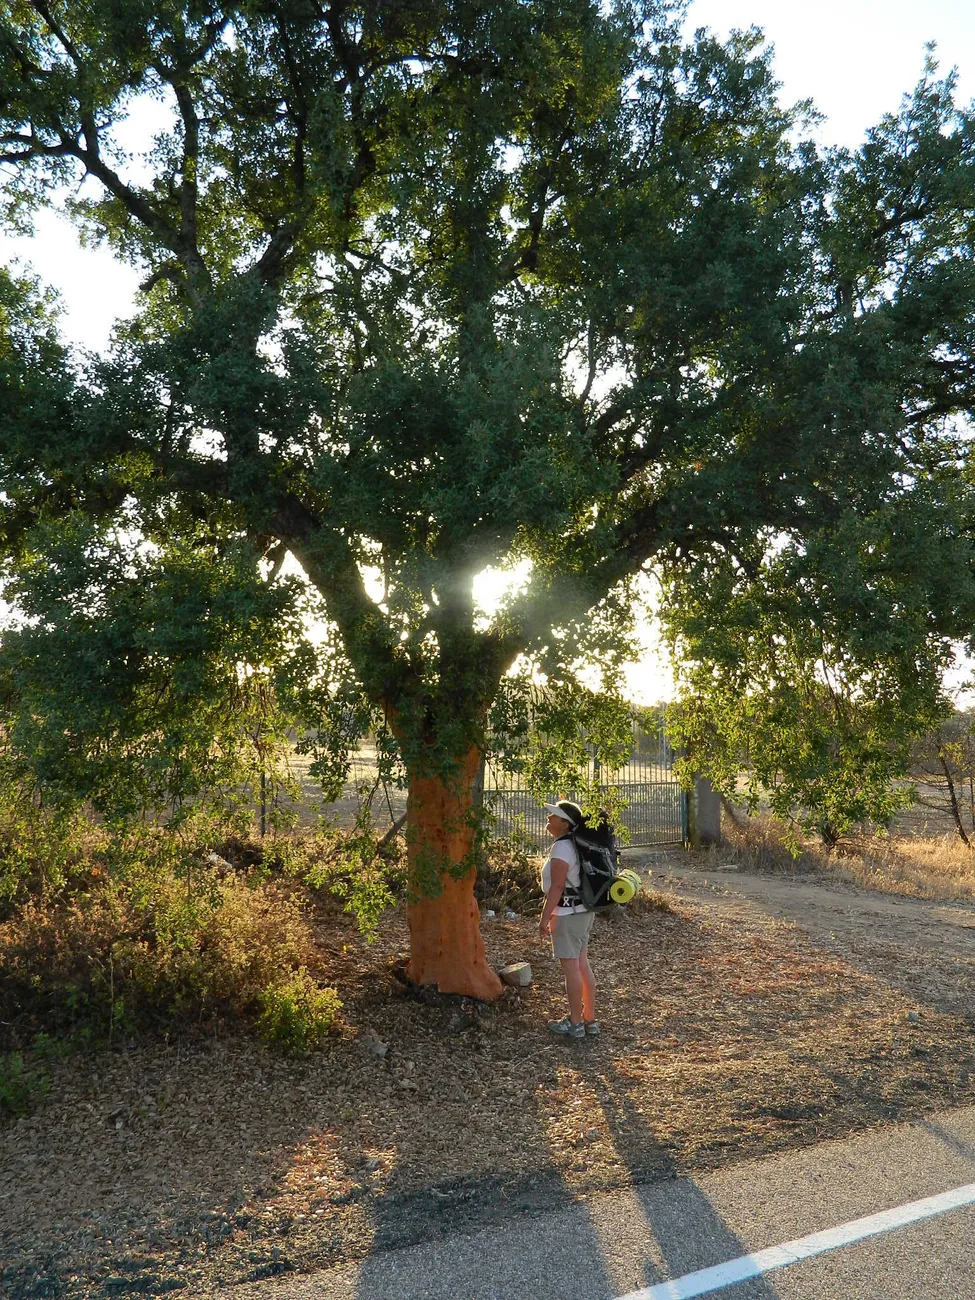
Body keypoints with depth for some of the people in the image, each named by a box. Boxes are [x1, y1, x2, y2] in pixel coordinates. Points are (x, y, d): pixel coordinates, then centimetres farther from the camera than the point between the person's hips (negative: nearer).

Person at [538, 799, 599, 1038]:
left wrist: (545, 917, -17)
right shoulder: (573, 844, 9)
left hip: (567, 914, -10)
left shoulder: (561, 848, -19)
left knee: (570, 967, 0)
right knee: (582, 964, 14)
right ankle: (590, 1019, 22)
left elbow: (557, 886, -21)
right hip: (583, 911, 10)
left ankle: (575, 1023, 9)